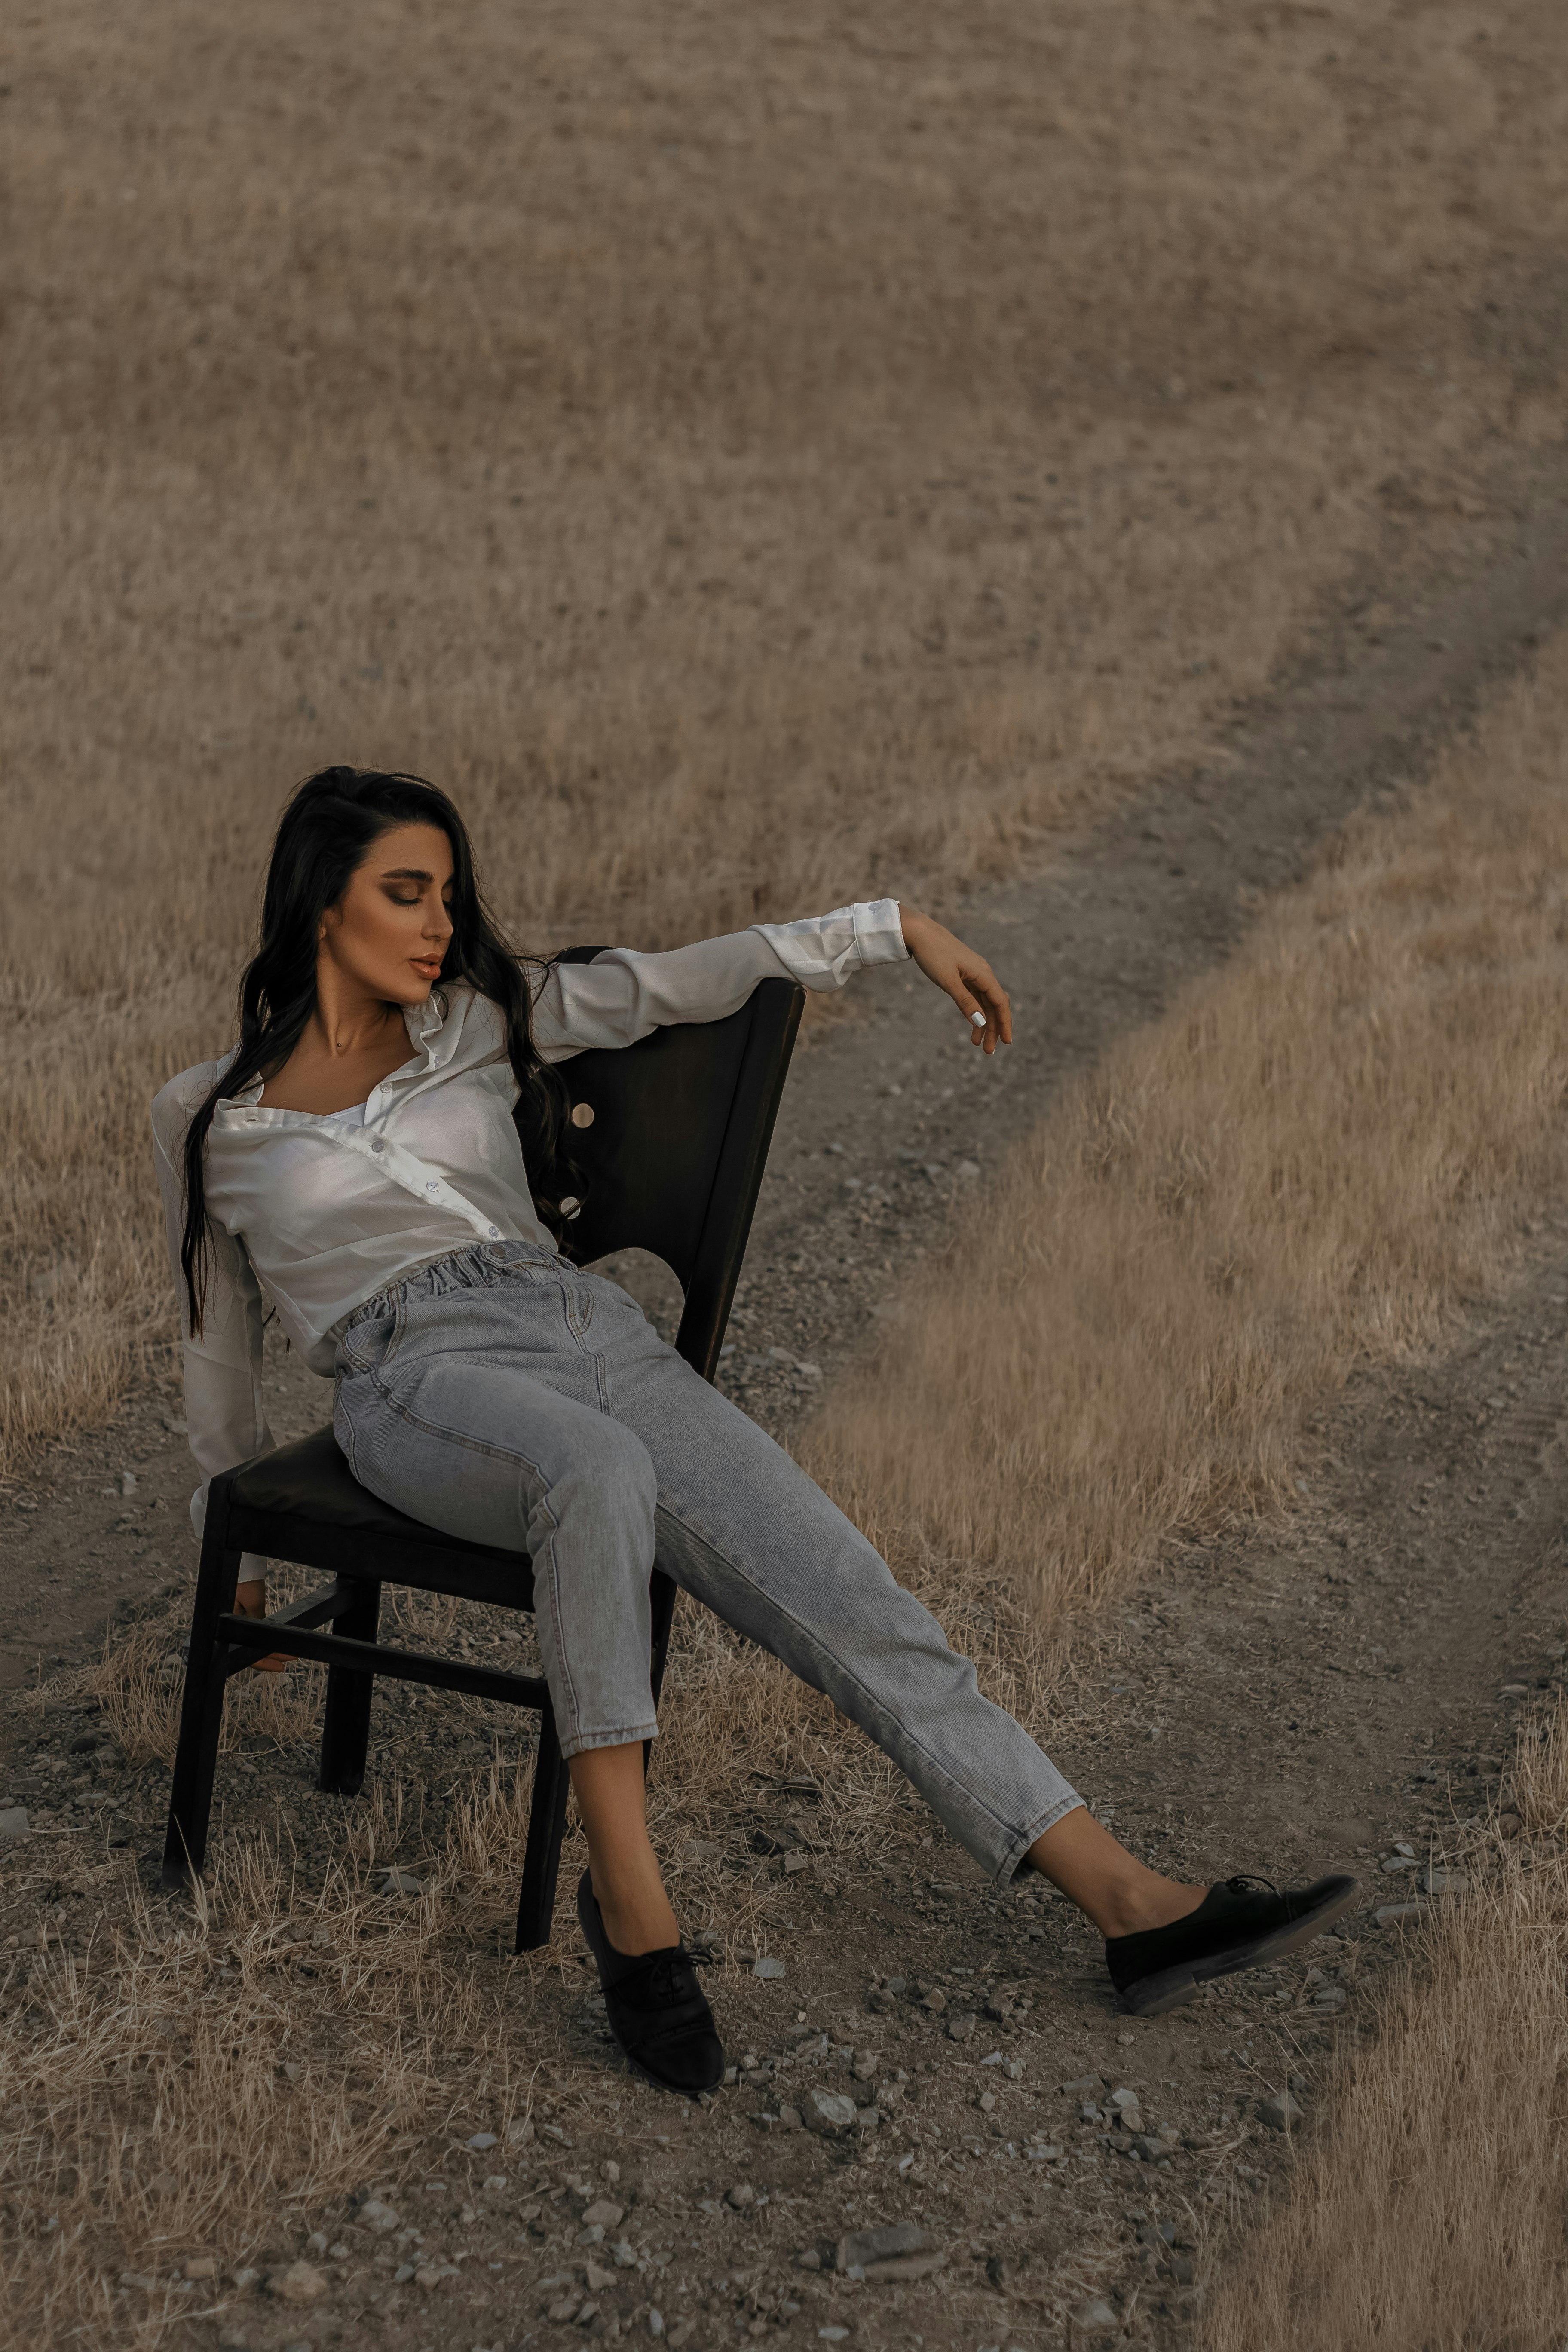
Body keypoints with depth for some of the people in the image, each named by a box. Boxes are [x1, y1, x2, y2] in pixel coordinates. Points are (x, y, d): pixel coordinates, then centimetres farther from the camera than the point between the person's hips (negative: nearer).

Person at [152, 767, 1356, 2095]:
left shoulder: (481, 1018, 19)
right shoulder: (207, 1116, 13)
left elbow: (681, 984, 15)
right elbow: (219, 1341, 21)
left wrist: (896, 928, 6)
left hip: (586, 1328, 4)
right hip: (417, 1376, -4)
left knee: (837, 1587, -17)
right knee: (599, 1473, -41)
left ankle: (1133, 1906, -24)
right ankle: (632, 1907, -33)